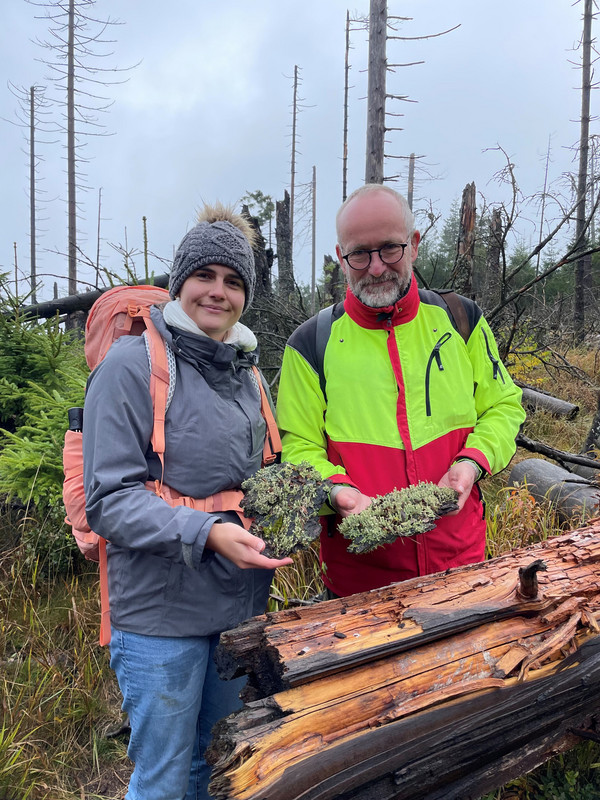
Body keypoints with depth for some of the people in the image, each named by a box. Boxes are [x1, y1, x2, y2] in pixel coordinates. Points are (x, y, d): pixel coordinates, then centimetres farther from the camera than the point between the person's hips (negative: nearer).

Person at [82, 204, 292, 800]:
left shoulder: (246, 374, 9)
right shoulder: (133, 364, -13)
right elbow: (109, 500, -17)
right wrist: (207, 533, -28)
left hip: (241, 603, 7)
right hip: (161, 611, -6)